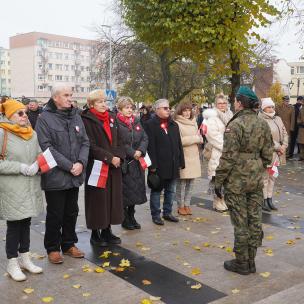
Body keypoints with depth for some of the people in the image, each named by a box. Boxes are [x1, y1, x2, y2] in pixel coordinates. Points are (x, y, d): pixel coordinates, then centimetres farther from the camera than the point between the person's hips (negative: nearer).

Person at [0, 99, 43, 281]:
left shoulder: (32, 134, 6)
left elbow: (40, 155, 10)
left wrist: (36, 165, -10)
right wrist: (19, 167, -19)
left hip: (31, 187, 5)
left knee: (26, 223, 16)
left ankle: (25, 258, 31)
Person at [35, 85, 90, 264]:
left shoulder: (76, 117, 8)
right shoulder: (45, 118, -9)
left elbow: (85, 142, 6)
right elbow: (47, 147, -16)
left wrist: (81, 163, -11)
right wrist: (69, 166, -18)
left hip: (75, 175, 5)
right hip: (55, 176, -5)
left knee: (72, 212, 16)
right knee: (55, 214, 7)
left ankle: (69, 244, 32)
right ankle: (53, 248, 23)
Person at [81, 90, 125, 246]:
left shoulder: (111, 118, 13)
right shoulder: (87, 120, -8)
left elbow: (118, 141, 12)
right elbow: (91, 145, -14)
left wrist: (118, 156, -6)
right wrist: (109, 157, -16)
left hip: (114, 166, 6)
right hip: (96, 167, -6)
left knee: (112, 197, 10)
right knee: (98, 200, -1)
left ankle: (107, 231, 22)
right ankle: (95, 233, 13)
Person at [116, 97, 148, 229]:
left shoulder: (136, 122, 12)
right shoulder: (117, 123, -9)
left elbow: (145, 138, 7)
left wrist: (140, 151, -10)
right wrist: (132, 153, -15)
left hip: (137, 162, 6)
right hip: (124, 162, -6)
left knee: (136, 190, 12)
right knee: (125, 191, -1)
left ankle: (131, 217, 25)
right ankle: (125, 220, 13)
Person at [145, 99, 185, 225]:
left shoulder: (174, 125, 13)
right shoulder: (151, 125, -7)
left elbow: (179, 145, 14)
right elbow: (150, 146, -12)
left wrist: (180, 162, 8)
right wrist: (152, 165, -17)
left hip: (173, 165, 6)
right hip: (158, 165, -6)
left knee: (170, 191, 13)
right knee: (156, 190, 5)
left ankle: (167, 212, 25)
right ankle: (155, 215, 14)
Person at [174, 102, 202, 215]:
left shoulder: (193, 122, 17)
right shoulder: (176, 124, -7)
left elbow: (199, 139, 24)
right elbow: (178, 141, -15)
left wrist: (199, 138, -1)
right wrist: (195, 138, -7)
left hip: (194, 156, 6)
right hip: (182, 156, -6)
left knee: (190, 183, 7)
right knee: (181, 183, -1)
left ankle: (187, 204, 17)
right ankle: (180, 206, 10)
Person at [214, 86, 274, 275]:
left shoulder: (235, 125, -15)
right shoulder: (264, 125, 4)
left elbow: (228, 157, -16)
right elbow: (268, 155, 8)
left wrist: (218, 180, -9)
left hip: (236, 181, -6)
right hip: (257, 181, 6)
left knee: (240, 223, 4)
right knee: (255, 220, 12)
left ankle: (242, 263, 16)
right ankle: (251, 261, 24)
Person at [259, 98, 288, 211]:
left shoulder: (278, 119, 13)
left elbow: (284, 133, 13)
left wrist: (284, 146, -3)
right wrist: (278, 147, -16)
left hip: (277, 153, 7)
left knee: (272, 177, 13)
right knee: (265, 177, -1)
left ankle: (269, 199, 21)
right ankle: (264, 201, 9)